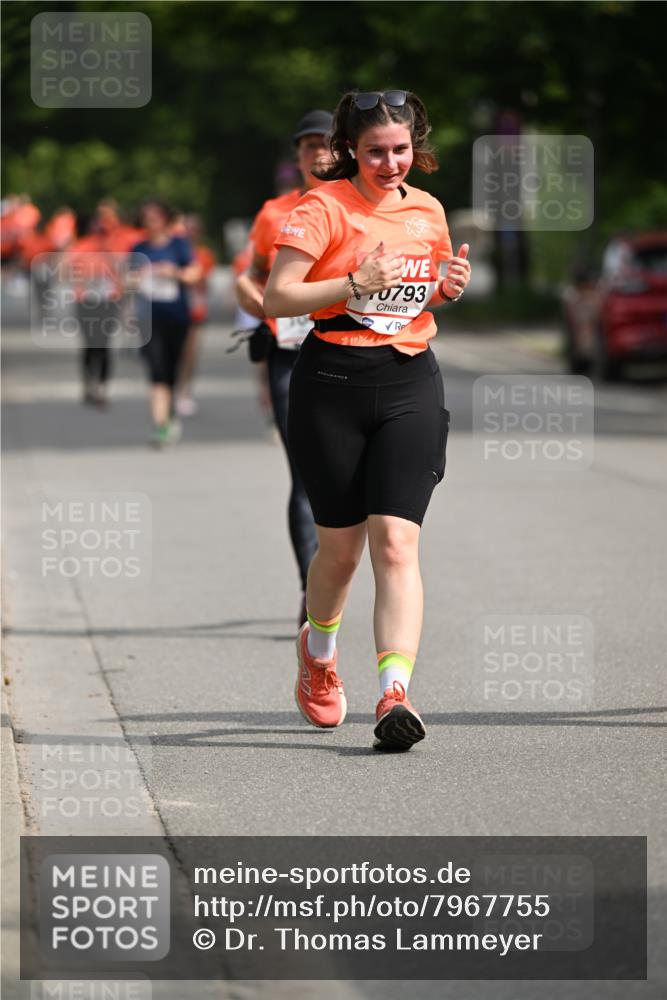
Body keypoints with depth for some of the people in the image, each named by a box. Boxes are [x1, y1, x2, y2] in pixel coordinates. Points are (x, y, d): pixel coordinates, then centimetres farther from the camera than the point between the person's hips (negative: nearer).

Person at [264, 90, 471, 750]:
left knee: (396, 542, -12)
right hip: (332, 382, -3)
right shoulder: (323, 207, -5)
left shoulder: (428, 211, 12)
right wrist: (357, 282, -21)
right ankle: (318, 651, 38)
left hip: (411, 381, 3)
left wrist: (448, 288, 5)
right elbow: (277, 299, -11)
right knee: (340, 544, 7)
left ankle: (395, 694, -21)